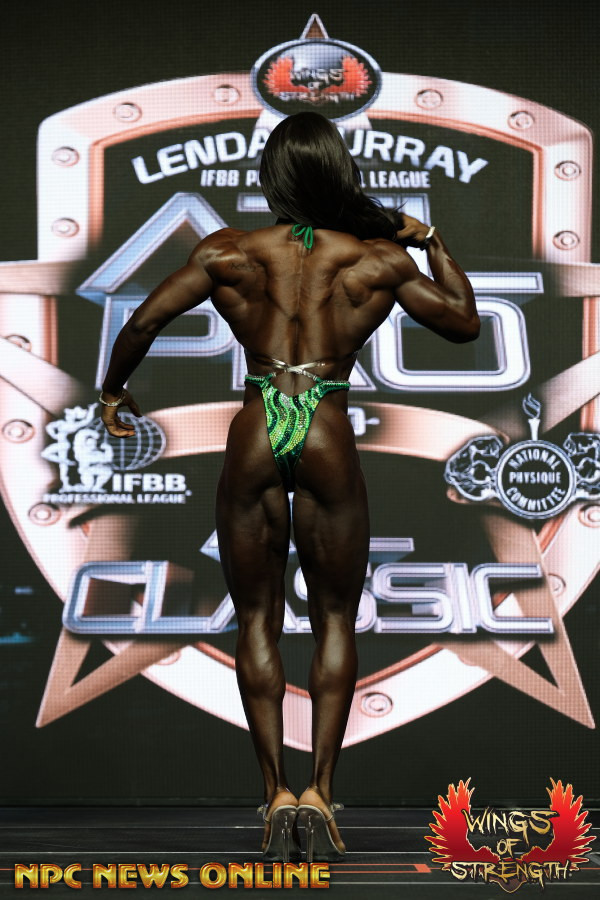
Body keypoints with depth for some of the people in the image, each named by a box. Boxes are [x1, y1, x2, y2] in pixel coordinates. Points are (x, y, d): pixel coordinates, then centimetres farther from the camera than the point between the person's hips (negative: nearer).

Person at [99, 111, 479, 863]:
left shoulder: (229, 253, 6)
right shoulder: (379, 259, 5)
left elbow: (143, 323, 3)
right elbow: (464, 322, 14)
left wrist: (113, 390, 20)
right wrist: (432, 244, 26)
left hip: (256, 435, 1)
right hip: (329, 437, 0)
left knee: (256, 619, 10)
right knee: (335, 618, 10)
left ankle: (276, 791, 4)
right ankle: (319, 788, 0)